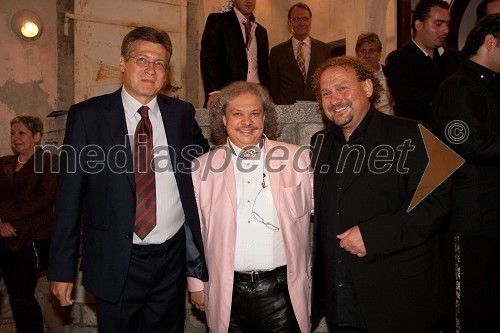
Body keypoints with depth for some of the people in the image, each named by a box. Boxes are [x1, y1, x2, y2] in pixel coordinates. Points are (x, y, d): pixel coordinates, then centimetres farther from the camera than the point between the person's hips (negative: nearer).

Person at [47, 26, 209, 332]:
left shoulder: (182, 113, 3)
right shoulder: (87, 115, -4)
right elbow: (70, 195, -5)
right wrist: (62, 269, -5)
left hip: (172, 258, 3)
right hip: (115, 262, -2)